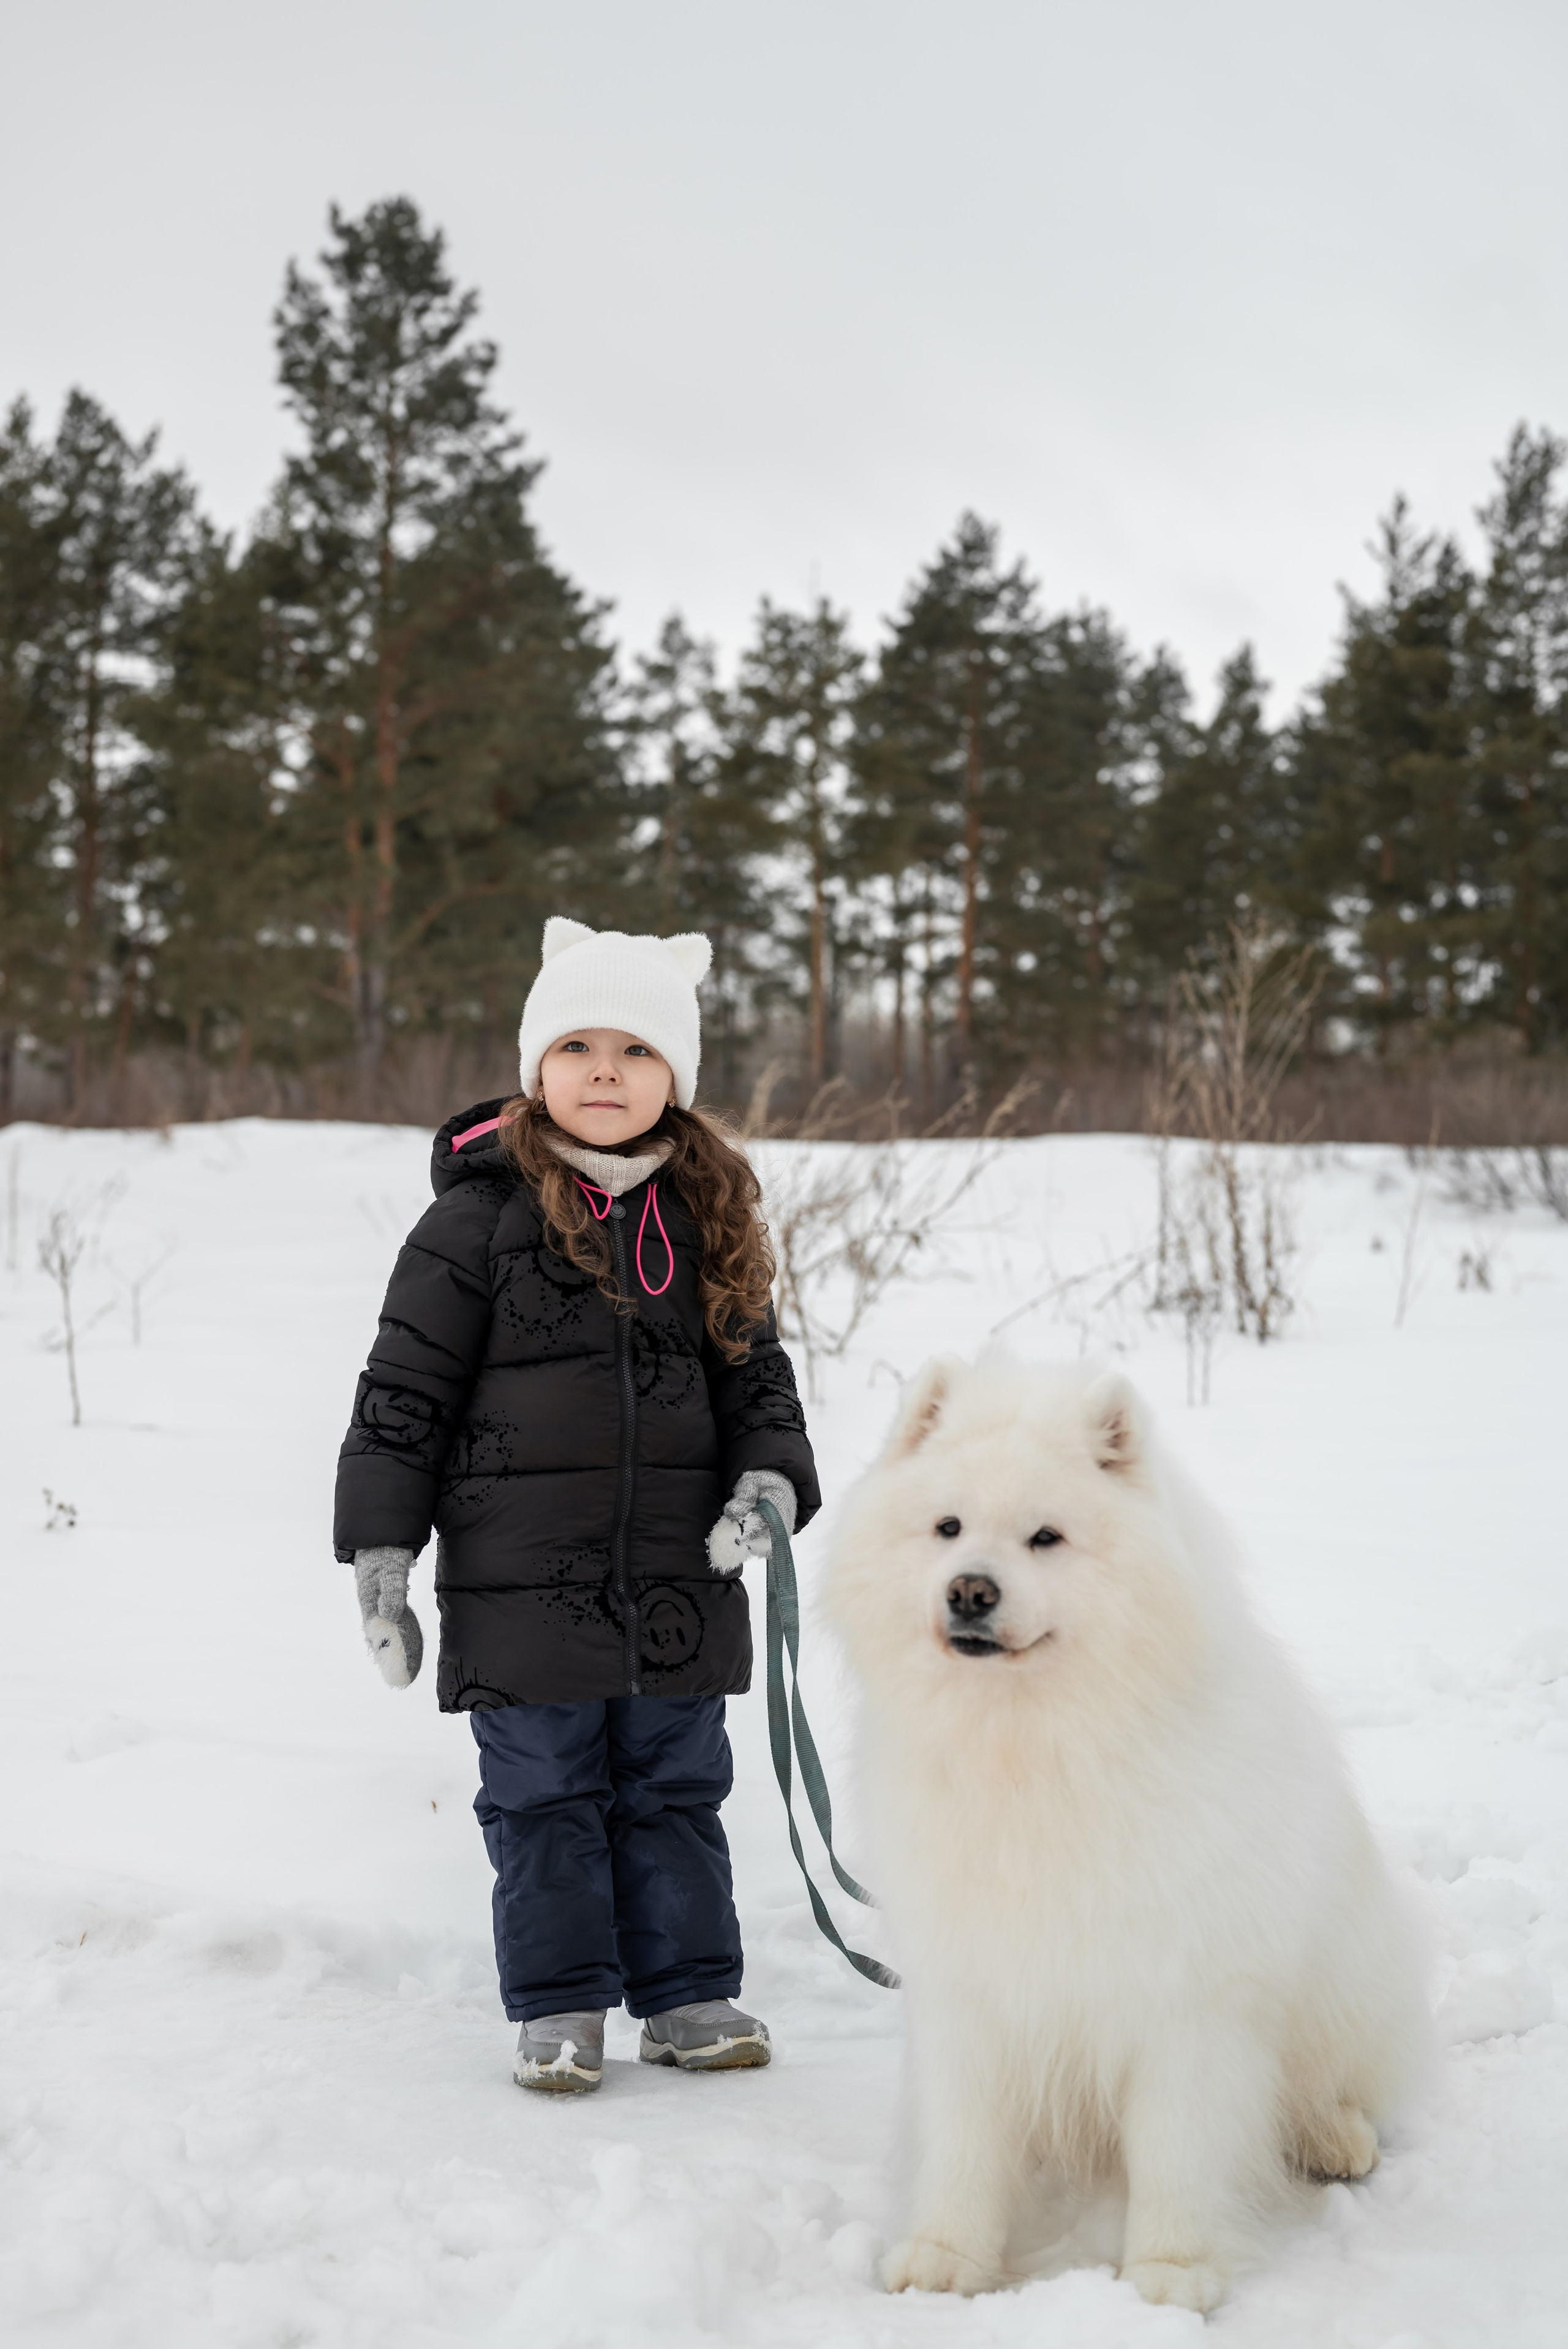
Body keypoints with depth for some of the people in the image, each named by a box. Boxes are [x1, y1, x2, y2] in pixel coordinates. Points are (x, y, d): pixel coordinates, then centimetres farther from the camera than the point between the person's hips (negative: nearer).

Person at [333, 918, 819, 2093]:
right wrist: (381, 1553, -7)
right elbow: (403, 1390, -4)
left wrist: (769, 1478, -5)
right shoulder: (480, 1216, -6)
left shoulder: (707, 1218, 7)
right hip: (521, 1585, -3)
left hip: (680, 1583, 3)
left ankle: (689, 1994, 23)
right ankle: (560, 2007, 18)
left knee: (676, 1791, 12)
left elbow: (757, 1371, 13)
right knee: (544, 1798, 6)